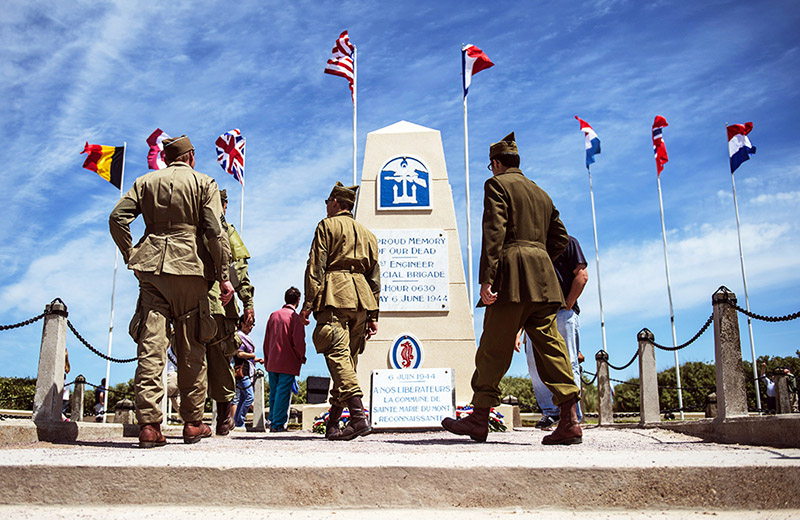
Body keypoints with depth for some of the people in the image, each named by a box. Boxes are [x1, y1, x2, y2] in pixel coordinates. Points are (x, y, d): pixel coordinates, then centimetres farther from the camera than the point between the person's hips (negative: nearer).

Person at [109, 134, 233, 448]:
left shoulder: (145, 182, 14)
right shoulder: (203, 183, 5)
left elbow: (117, 217, 3)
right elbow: (215, 232, -4)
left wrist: (131, 257, 8)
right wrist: (224, 277, -4)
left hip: (151, 268, 2)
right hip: (190, 268, -2)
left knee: (150, 346, -1)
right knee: (191, 349, 5)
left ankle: (148, 424, -6)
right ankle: (193, 424, 10)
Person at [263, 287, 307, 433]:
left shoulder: (273, 315, 9)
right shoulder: (295, 317, -9)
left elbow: (266, 340, 13)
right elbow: (298, 341, -16)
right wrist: (302, 357, 2)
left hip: (272, 363, 6)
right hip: (288, 363, -6)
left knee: (274, 393, 14)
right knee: (283, 393, -2)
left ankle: (272, 422, 20)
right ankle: (279, 424, -2)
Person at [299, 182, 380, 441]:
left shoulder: (327, 225, 7)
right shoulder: (367, 234, 25)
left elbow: (316, 267, -5)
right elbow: (374, 276, 19)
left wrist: (308, 303, -8)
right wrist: (373, 316, 17)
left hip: (335, 296, -6)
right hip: (361, 299, 7)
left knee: (338, 355, -14)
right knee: (348, 359, 7)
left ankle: (359, 416, -28)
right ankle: (333, 423, 11)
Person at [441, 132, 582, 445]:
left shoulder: (497, 184, 2)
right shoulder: (541, 193, 24)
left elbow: (494, 231, -12)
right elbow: (560, 238, 22)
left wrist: (487, 278, -17)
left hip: (512, 277, -7)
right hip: (543, 278, 7)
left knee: (494, 349, -1)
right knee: (549, 346, 2)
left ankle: (479, 419, 5)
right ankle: (569, 421, -4)